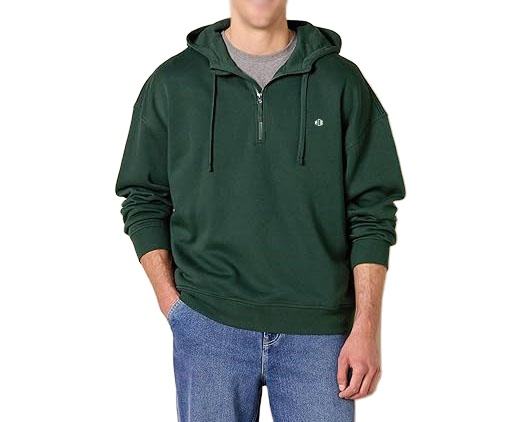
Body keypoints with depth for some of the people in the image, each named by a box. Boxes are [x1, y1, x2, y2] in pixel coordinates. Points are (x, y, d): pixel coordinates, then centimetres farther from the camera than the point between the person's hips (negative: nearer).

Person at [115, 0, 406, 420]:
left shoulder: (342, 82, 3)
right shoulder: (173, 83, 5)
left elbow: (372, 210, 1)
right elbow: (144, 201, 9)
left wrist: (366, 327, -5)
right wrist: (172, 303, -1)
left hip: (318, 330, 0)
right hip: (208, 327, 1)